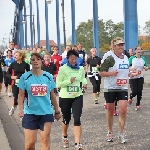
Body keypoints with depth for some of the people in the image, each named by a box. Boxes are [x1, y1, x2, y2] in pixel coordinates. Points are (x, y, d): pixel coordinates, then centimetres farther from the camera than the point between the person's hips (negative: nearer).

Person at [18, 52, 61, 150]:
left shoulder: (48, 76, 2)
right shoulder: (25, 77, -3)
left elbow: (52, 95, 9)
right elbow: (21, 95, -2)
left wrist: (57, 111, 11)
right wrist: (21, 110, -15)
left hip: (46, 112, 1)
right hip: (30, 113, -1)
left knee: (45, 140, 2)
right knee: (30, 142, -1)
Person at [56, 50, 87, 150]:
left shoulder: (81, 69, 1)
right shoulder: (63, 68, -10)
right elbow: (58, 84, -10)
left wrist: (84, 83, -3)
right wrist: (69, 81, -22)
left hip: (77, 97, 2)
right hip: (65, 97, -1)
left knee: (77, 119, -9)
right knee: (66, 119, 15)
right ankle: (65, 137, 43)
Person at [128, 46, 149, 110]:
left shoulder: (143, 58, 5)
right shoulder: (131, 58, -5)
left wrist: (145, 67, -12)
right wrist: (131, 69, -26)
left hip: (140, 77, 3)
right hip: (133, 78, -3)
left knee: (139, 91, -2)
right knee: (134, 92, -8)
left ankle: (138, 104, 15)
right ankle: (130, 98, 27)